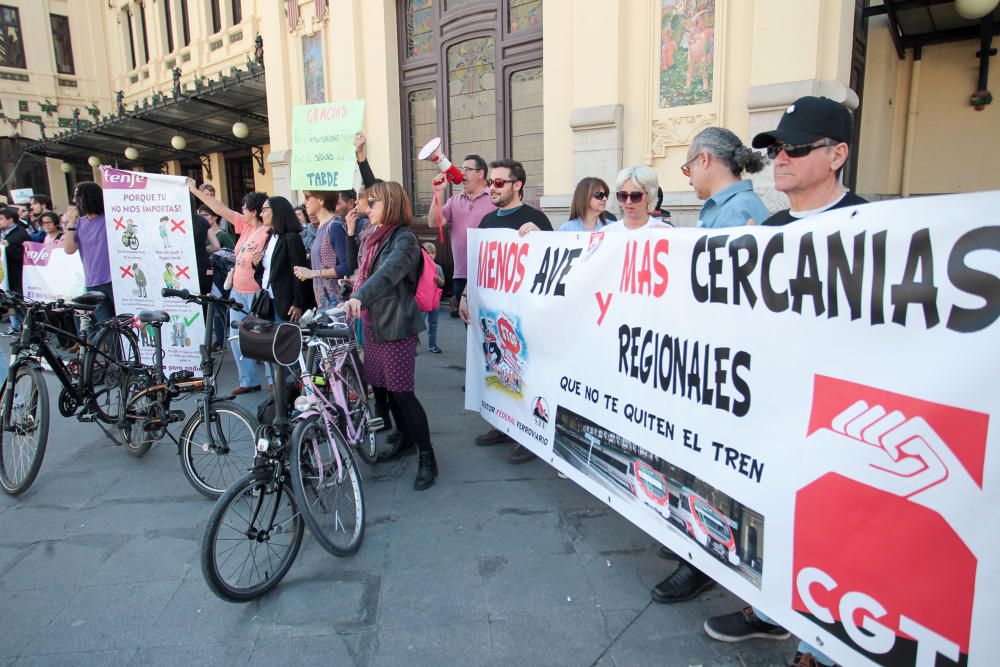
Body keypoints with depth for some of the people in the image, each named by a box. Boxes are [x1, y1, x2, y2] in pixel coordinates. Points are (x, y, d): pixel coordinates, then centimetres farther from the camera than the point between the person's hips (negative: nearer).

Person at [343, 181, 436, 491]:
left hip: (396, 325, -9)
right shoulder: (374, 237, 16)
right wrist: (351, 234, 18)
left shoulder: (404, 238, -13)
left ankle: (427, 457, 4)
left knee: (401, 392, -7)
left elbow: (388, 273, -33)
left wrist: (359, 297, -45)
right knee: (382, 387, 14)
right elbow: (357, 268, 23)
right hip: (373, 322, 9)